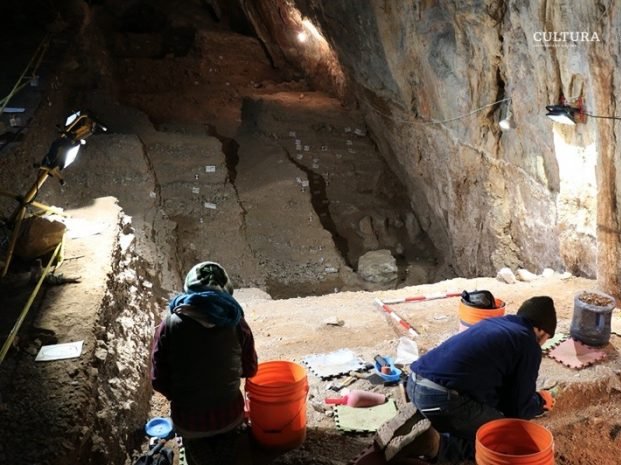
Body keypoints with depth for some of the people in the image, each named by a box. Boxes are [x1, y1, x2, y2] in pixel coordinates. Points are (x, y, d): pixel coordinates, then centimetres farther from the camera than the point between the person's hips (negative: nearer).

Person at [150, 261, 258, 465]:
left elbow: (159, 380, -12)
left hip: (188, 417, -1)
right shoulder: (235, 322, -14)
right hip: (229, 413, 2)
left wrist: (181, 396, 9)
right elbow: (250, 369, 0)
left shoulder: (169, 326, -18)